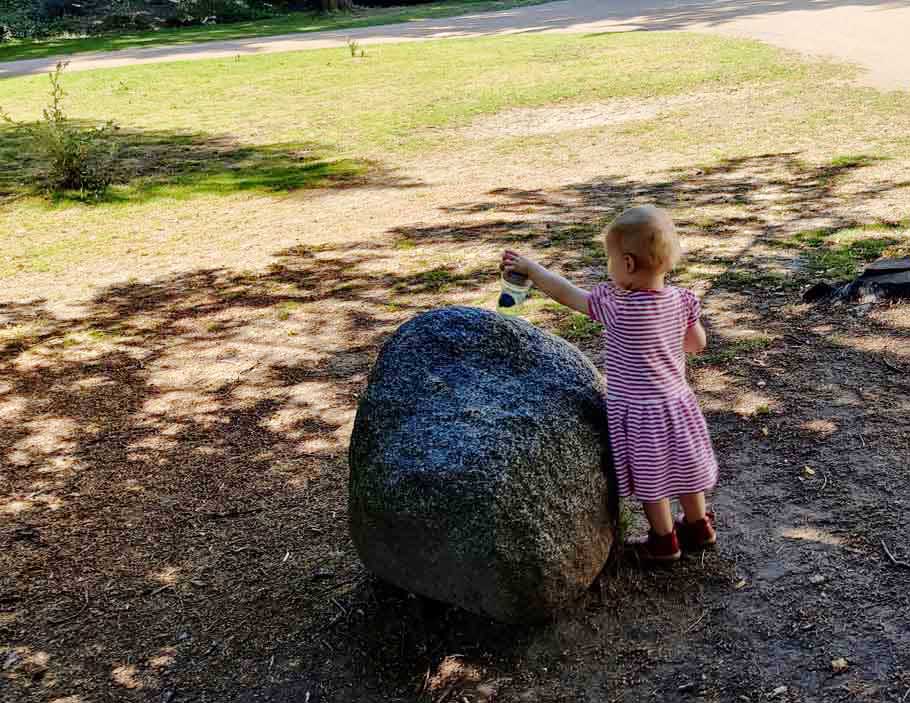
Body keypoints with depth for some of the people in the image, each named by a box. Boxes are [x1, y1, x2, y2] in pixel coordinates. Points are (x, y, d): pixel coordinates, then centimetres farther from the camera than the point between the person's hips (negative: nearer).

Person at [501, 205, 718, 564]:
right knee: (681, 469, 23)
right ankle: (699, 528, 40)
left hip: (638, 411, -6)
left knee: (650, 479, 13)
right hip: (676, 402, 6)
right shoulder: (680, 299, -12)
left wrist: (529, 267, -4)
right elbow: (697, 343, 3)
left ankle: (663, 541, 29)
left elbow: (566, 293, -16)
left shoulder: (617, 307, -27)